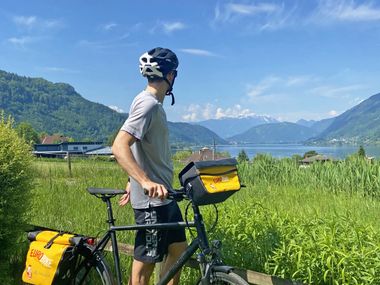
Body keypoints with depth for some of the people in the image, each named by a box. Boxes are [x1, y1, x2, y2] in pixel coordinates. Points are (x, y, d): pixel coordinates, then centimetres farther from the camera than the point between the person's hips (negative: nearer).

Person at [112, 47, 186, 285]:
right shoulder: (148, 104, -18)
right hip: (152, 199, -10)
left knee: (178, 251, 17)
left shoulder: (154, 104, 13)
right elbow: (119, 147, -28)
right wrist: (145, 182, -38)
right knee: (145, 264, 1)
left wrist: (134, 182, 21)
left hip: (164, 196, 10)